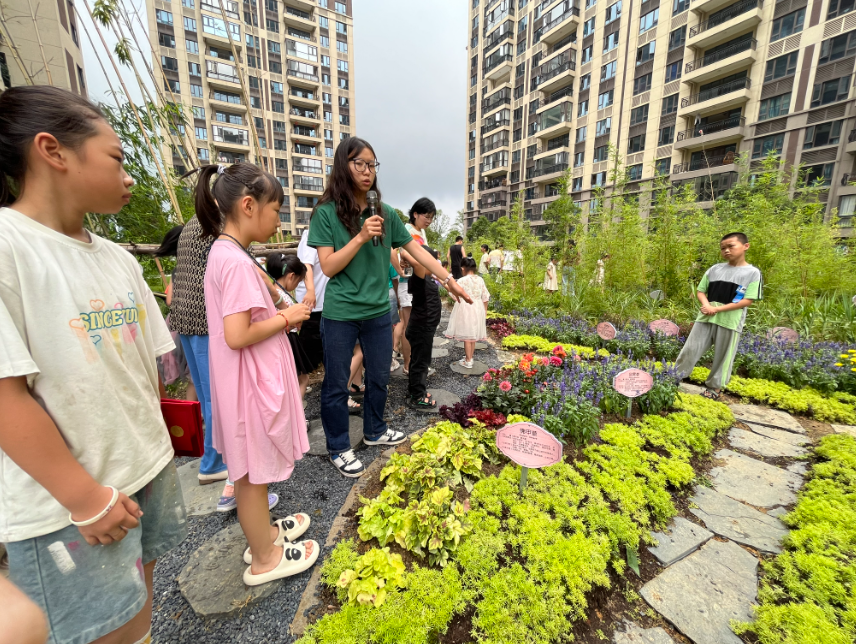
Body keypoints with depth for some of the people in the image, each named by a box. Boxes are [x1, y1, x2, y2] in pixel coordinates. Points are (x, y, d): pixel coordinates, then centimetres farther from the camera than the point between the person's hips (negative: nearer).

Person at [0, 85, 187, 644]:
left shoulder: (118, 258, 6)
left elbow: (146, 364, 8)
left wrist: (154, 448, 9)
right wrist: (87, 498, -16)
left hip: (148, 471, 6)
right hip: (66, 503, -5)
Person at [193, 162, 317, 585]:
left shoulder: (222, 253, 9)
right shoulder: (237, 262, -22)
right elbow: (237, 335, -26)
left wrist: (279, 312, 6)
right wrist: (286, 318, -15)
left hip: (248, 381, 10)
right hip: (252, 384, -9)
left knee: (249, 469, 23)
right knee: (254, 473, 9)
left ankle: (262, 533, 45)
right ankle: (265, 559, 32)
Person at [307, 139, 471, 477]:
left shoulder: (385, 213, 4)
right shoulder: (326, 212, -6)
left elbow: (415, 249, 5)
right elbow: (328, 267, -10)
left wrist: (449, 279, 2)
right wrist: (361, 237, -20)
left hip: (378, 312, 4)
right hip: (340, 315, -4)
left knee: (379, 377, 17)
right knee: (336, 384, 8)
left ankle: (374, 430, 41)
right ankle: (339, 448, 30)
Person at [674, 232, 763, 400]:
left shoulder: (752, 273, -2)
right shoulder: (714, 269, 8)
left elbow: (748, 301, -8)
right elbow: (701, 291, 10)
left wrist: (718, 309, -17)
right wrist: (707, 306, -11)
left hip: (730, 322, -2)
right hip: (706, 317, 3)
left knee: (722, 357, 8)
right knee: (690, 349, 2)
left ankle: (714, 387, 21)